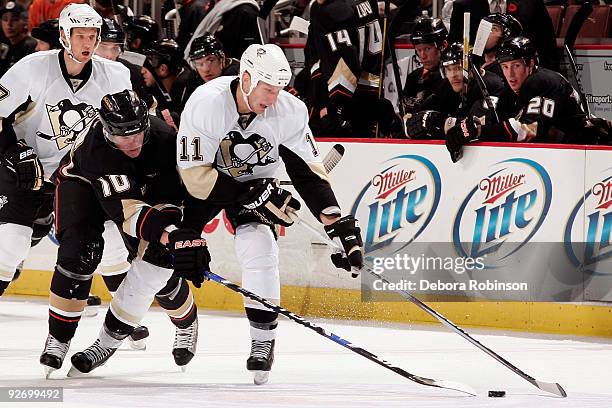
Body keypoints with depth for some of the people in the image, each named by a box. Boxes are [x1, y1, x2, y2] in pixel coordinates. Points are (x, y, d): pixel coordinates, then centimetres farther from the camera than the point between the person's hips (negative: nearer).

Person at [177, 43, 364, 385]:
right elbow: (195, 174, -30)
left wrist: (340, 226, -25)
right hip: (204, 181, -1)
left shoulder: (290, 112, -23)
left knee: (259, 250, -22)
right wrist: (254, 196, -35)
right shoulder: (206, 103, -32)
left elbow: (310, 171, -17)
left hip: (256, 183, 1)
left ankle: (264, 339, -10)